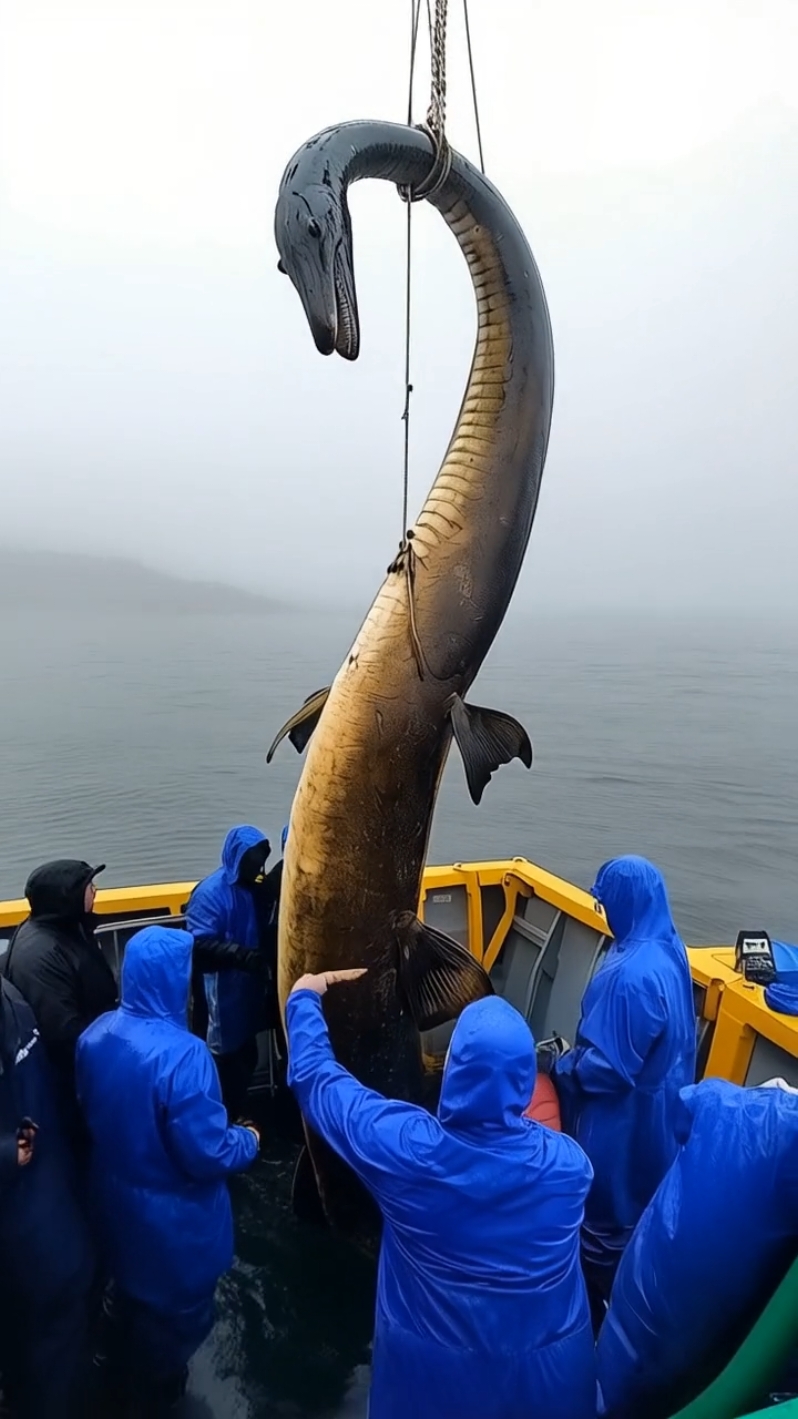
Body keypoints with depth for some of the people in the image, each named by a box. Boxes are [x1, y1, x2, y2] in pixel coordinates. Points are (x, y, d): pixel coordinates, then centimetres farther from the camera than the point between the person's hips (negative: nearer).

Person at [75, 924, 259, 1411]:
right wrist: (249, 1140, -10)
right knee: (177, 1305, 24)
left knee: (132, 1280, 34)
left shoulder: (97, 1034, -12)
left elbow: (92, 1111, 4)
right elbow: (208, 1155, -30)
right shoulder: (182, 1054, -36)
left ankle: (121, 1360, 58)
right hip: (173, 1213, -6)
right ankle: (156, 1384, 48)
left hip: (116, 1193, 6)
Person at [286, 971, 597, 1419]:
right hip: (546, 1359, 1)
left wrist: (304, 998, 2)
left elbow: (315, 1076, -14)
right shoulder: (569, 1162, -23)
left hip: (434, 1362, 0)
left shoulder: (405, 1147, -29)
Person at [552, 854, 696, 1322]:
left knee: (606, 1210, 13)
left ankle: (600, 1303, 34)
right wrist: (577, 1048, 10)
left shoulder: (631, 973, -35)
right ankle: (616, 1289, 48)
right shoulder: (668, 948, -5)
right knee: (636, 1204, 27)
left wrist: (561, 1065, -12)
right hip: (657, 1101, 9)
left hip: (624, 1115, -9)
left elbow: (609, 1067, -29)